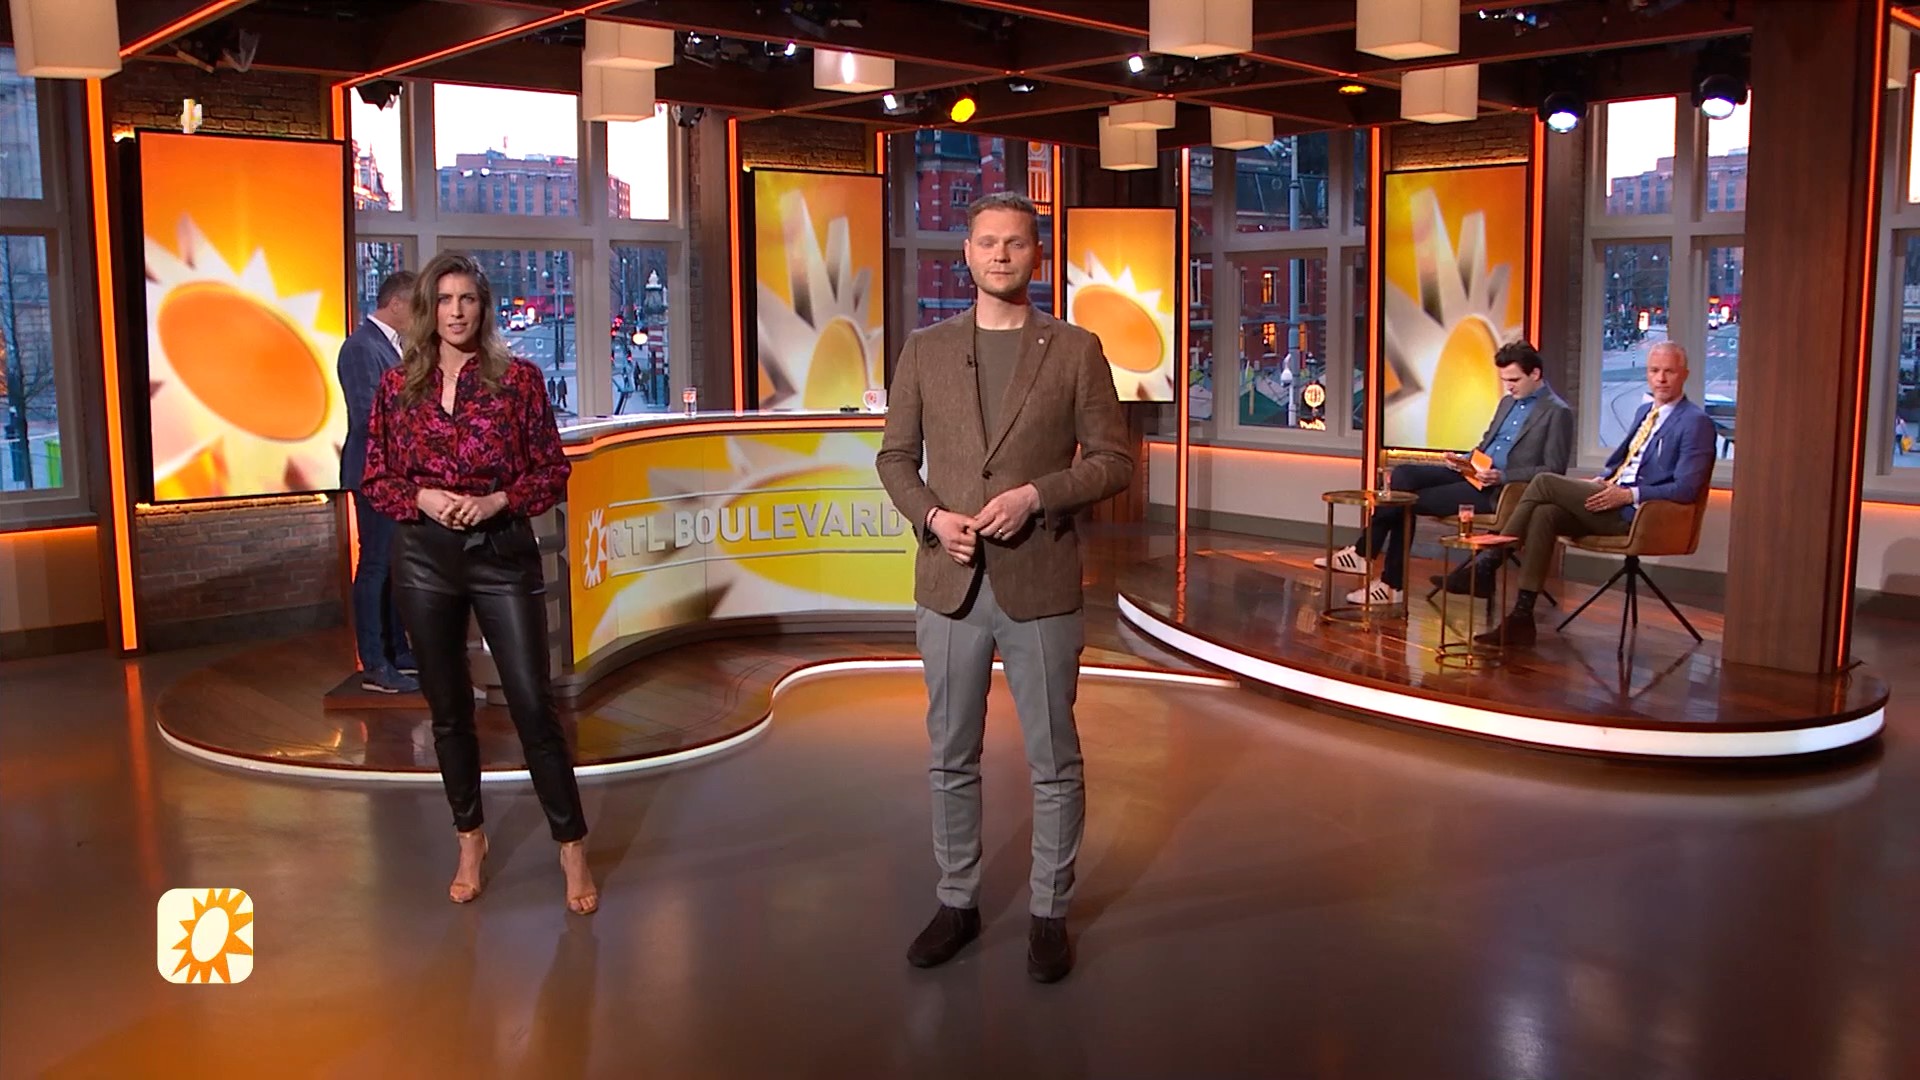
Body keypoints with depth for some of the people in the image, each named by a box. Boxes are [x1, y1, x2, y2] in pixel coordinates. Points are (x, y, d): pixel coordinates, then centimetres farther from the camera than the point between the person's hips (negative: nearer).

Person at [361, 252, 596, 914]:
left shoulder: (518, 379, -1)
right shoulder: (398, 386, 4)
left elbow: (554, 471, 0)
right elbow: (375, 478, 7)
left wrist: (497, 500, -15)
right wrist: (423, 498, -12)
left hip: (503, 554, -2)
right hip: (425, 559, 2)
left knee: (533, 704, -4)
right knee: (448, 709, 11)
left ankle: (572, 846, 8)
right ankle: (470, 839, 27)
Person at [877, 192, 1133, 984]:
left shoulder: (1076, 351, 0)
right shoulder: (925, 350, 6)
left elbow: (1113, 460, 0)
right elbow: (895, 457, 10)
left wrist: (1036, 495, -15)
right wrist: (932, 515, -9)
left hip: (1040, 587, -2)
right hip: (949, 584, 2)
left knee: (1053, 762, 7)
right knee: (951, 758, 13)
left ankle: (1049, 912, 23)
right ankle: (957, 901, 28)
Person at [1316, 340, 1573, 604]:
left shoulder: (1558, 413, -7)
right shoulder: (1508, 402, 18)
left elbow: (1554, 471, -12)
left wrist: (1503, 476, -22)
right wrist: (1466, 461, 5)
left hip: (1499, 492, -9)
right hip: (1474, 474, 9)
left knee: (1407, 500, -17)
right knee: (1403, 475, -11)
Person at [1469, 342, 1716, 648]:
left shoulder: (1697, 422, -4)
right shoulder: (1645, 412, 22)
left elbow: (1686, 488, -13)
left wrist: (1629, 494, -19)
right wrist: (1602, 480, 9)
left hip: (1635, 511, -8)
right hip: (1612, 499, 8)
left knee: (1544, 482, -18)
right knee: (1544, 514, -19)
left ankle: (1490, 560, -12)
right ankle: (1522, 617, -23)